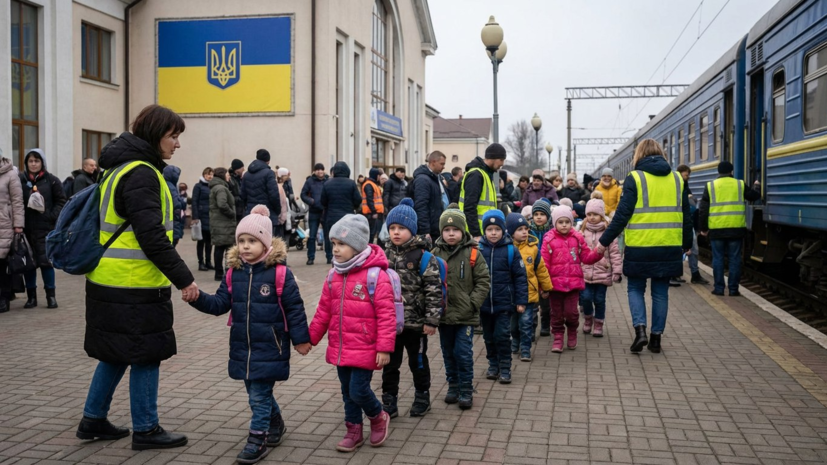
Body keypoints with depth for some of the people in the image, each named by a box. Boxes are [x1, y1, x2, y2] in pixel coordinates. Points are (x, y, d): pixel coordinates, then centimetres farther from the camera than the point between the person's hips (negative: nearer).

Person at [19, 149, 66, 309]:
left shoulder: (51, 180, 3)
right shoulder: (20, 180, 3)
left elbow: (61, 201, 5)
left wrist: (52, 216, -7)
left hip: (45, 228, -1)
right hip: (26, 228, 1)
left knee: (46, 261, 0)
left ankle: (51, 296, 12)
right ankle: (31, 296, 17)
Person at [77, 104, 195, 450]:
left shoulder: (122, 167, 14)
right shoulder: (141, 174, -17)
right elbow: (151, 236, -23)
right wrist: (183, 278, -19)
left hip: (110, 279, 10)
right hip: (135, 285, -10)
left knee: (117, 353, 19)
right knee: (145, 355, 2)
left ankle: (93, 420, 29)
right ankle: (145, 430, 12)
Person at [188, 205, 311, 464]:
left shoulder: (279, 272, -14)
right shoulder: (234, 272, 3)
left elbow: (294, 308, -10)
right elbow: (220, 304, 3)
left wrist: (301, 339, -7)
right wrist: (198, 298, -15)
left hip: (269, 347, -6)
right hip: (242, 346, 6)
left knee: (259, 395, -2)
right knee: (258, 392, 19)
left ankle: (258, 439, 11)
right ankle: (275, 425, 40)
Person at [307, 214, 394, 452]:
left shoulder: (375, 275, -16)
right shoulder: (333, 276, 4)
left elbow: (386, 315, -16)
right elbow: (323, 311, 13)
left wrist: (384, 348, -17)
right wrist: (310, 339, 15)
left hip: (364, 350, -6)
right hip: (339, 349, 7)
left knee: (359, 390, -6)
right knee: (347, 391, 15)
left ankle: (379, 417, 24)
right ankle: (354, 431, 32)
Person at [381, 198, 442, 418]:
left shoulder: (423, 257, -12)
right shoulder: (385, 256, 3)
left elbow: (434, 290, -14)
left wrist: (432, 320, -16)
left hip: (416, 323, -4)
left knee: (418, 362, 13)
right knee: (390, 364, 11)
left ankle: (422, 397, 31)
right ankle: (389, 402, 24)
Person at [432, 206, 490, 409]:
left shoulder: (473, 253, -6)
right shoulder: (435, 254, 0)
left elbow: (483, 281, -3)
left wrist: (473, 303, -11)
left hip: (465, 316, -3)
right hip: (443, 315, 3)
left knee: (464, 354, 0)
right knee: (448, 354, 14)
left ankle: (466, 391, 13)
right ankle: (453, 387, 29)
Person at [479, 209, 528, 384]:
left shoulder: (511, 250, -6)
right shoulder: (479, 249, -2)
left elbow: (520, 276, -3)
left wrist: (521, 301, -5)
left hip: (504, 303, -2)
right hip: (484, 303, 3)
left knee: (502, 336, -2)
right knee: (489, 336, 14)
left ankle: (505, 368, 12)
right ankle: (493, 365, 30)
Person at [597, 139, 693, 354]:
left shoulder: (635, 178, -6)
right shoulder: (677, 179, 7)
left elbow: (622, 214, -10)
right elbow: (686, 216, 12)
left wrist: (605, 241, -4)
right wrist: (687, 244, 23)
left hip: (640, 247, -3)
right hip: (669, 247, 3)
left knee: (635, 289, 12)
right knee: (660, 292, 13)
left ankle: (640, 329, -4)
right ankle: (656, 337, 16)